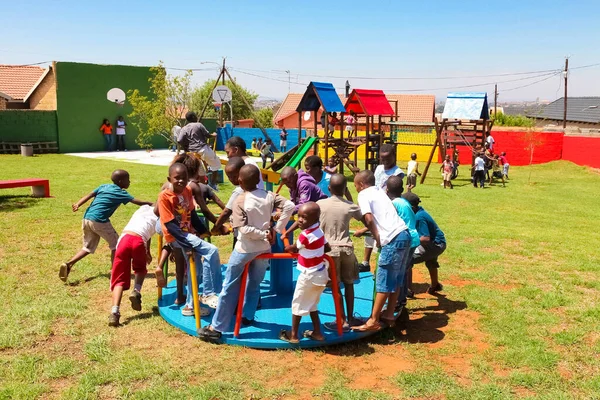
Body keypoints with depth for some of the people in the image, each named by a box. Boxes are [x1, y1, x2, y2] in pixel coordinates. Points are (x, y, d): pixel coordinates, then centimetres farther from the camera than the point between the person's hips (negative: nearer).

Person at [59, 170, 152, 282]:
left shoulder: (103, 187, 18)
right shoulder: (121, 193, 1)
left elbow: (88, 196, 6)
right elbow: (138, 202, -4)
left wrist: (77, 205, -4)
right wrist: (151, 205, 3)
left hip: (86, 218, 7)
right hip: (99, 221, -6)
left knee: (88, 247, 19)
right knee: (115, 244, 11)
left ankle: (68, 264, 2)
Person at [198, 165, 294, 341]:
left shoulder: (240, 201, -15)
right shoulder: (269, 196, -3)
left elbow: (244, 229, -22)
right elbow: (289, 206, -13)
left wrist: (264, 234, -10)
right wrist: (276, 230, -10)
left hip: (245, 249, -4)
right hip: (264, 248, 5)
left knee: (230, 287, 3)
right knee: (255, 284, 22)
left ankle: (217, 327, 7)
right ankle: (247, 316, 32)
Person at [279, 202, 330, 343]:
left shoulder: (305, 235, -24)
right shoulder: (319, 231, 1)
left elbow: (292, 249, -8)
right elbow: (328, 248, 12)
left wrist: (286, 248, 13)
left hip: (309, 275, -8)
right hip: (320, 274, 8)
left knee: (298, 304, 8)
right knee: (311, 305, 23)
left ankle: (293, 335, 19)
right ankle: (317, 333, 29)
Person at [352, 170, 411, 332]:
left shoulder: (364, 194, -1)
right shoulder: (379, 191, 23)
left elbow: (369, 218, -15)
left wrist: (377, 239, -7)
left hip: (393, 239, -9)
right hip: (404, 234, 9)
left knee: (383, 281, -4)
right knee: (395, 279, 16)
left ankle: (373, 321, 1)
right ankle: (389, 315, 26)